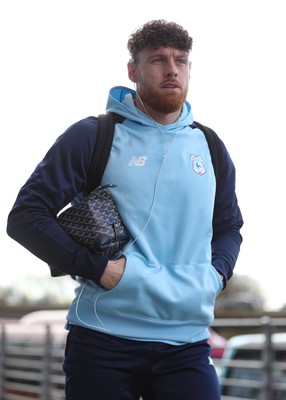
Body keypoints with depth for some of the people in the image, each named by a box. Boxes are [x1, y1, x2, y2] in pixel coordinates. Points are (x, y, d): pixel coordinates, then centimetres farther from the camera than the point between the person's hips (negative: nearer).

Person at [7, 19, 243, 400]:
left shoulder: (210, 148, 14)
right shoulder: (93, 137, -1)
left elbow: (229, 228, 27)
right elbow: (25, 217, -4)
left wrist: (217, 272, 5)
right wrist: (98, 268, -14)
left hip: (188, 341, 3)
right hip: (105, 340, -3)